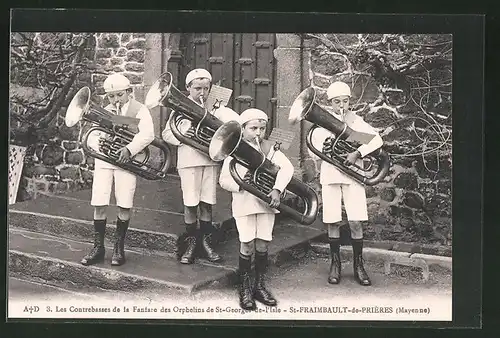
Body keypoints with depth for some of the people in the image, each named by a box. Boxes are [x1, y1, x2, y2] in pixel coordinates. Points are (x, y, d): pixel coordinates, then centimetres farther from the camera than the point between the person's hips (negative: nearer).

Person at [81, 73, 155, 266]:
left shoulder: (139, 110, 1)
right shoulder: (104, 112, 15)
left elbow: (148, 134, -15)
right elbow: (91, 137, 9)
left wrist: (129, 149, -27)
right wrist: (98, 141, -14)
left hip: (126, 161, -3)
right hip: (104, 160, 3)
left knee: (124, 206, -2)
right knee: (99, 205, -1)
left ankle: (119, 248, 13)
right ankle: (98, 247, 11)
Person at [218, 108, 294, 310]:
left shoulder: (269, 149, 4)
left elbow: (287, 167, -9)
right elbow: (223, 180, -3)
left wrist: (277, 189, -22)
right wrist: (239, 183, -22)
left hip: (266, 202, 2)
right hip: (244, 204, -2)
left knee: (262, 245, 6)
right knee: (247, 246, -3)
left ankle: (259, 286, 22)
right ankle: (245, 289, 13)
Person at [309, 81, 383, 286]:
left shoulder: (356, 121, 5)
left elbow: (377, 140, -7)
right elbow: (312, 152, 3)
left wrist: (358, 153, -20)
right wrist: (322, 148, -19)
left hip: (353, 175, -1)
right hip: (330, 175, 1)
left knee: (356, 223, -5)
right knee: (332, 222, 2)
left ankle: (358, 265, 9)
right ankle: (335, 264, 17)